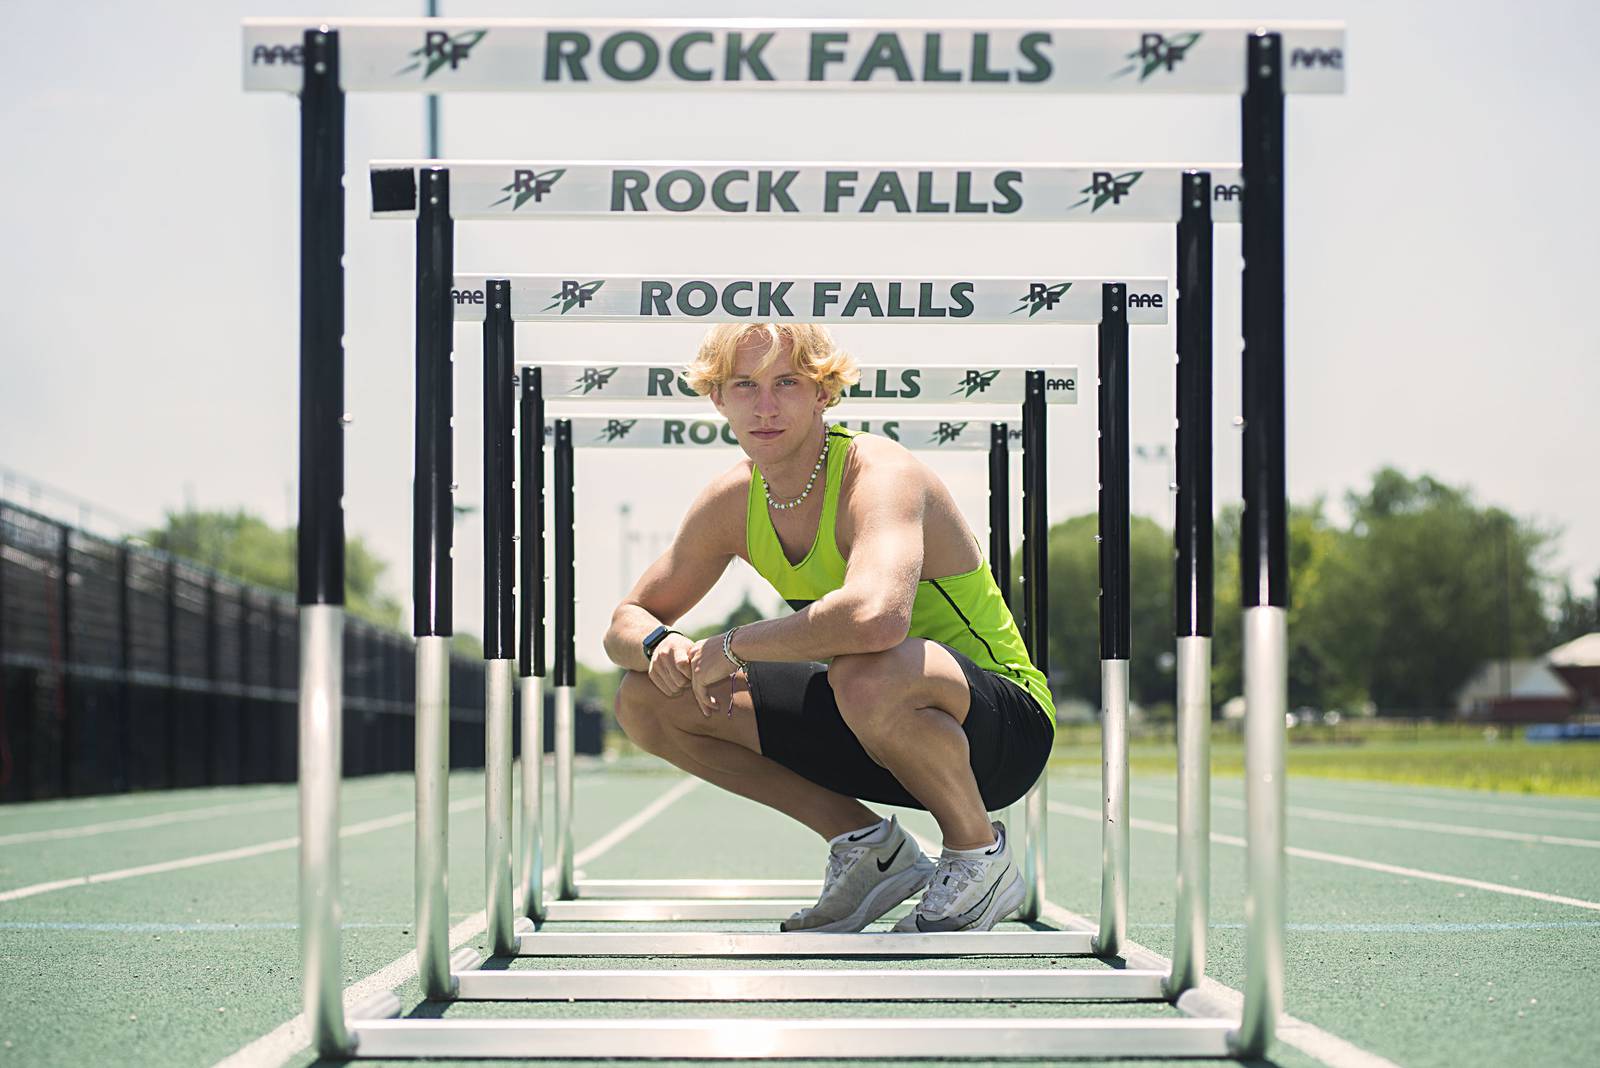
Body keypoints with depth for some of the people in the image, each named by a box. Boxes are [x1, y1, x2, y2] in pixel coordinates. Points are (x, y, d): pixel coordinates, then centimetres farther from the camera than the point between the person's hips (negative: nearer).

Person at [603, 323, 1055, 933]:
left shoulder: (880, 474, -25)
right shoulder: (734, 499, -1)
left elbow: (875, 618, -47)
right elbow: (628, 621, 9)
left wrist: (732, 647, -32)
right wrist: (657, 645, -17)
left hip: (1002, 728, -7)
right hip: (883, 725, 8)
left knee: (865, 675, -41)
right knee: (647, 702, -2)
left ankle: (981, 859, -12)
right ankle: (867, 844, 7)